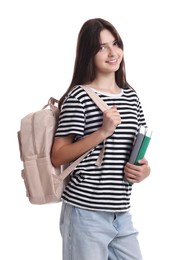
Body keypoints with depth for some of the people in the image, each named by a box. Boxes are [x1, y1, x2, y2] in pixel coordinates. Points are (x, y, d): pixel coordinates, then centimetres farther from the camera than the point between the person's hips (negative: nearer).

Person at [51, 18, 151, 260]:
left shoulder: (131, 96, 10)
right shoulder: (78, 97, -10)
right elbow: (57, 157, -14)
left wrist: (145, 169, -4)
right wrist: (102, 132, -21)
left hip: (122, 214, 6)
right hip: (86, 213, -6)